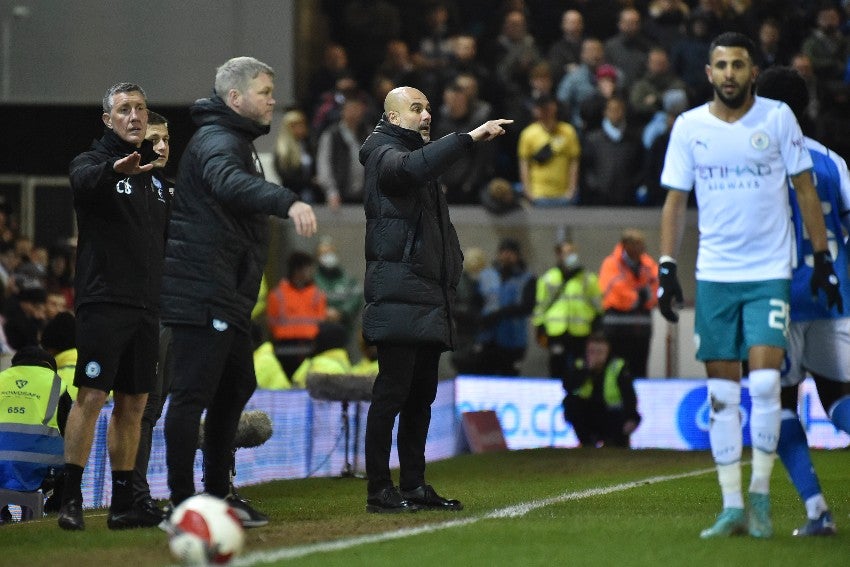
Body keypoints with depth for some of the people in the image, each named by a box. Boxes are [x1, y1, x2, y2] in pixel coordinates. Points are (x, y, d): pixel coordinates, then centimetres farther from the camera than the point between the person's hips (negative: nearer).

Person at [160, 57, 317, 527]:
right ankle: (183, 504, -11)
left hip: (228, 295, 11)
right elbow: (230, 182, -35)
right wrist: (288, 202, -51)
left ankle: (218, 492, 24)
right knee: (192, 394, -10)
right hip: (202, 291, -11)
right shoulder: (217, 141, -14)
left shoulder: (235, 141, 22)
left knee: (236, 387, 16)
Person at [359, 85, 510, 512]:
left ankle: (415, 485, 13)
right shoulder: (385, 154, -3)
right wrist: (470, 137, -31)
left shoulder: (418, 156, 25)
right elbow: (413, 167, -28)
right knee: (392, 391, -11)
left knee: (422, 393, 9)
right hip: (399, 295, -9)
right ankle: (379, 489, -11)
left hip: (428, 294, 9)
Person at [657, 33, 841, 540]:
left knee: (764, 382, -14)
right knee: (721, 393, 2)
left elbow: (805, 189, 4)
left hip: (769, 273, -2)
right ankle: (732, 507, 8)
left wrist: (823, 256, 2)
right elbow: (675, 201, 9)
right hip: (714, 274, 2)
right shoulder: (689, 127, 3)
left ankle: (760, 492, 2)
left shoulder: (778, 118, -2)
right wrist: (667, 266, 1)